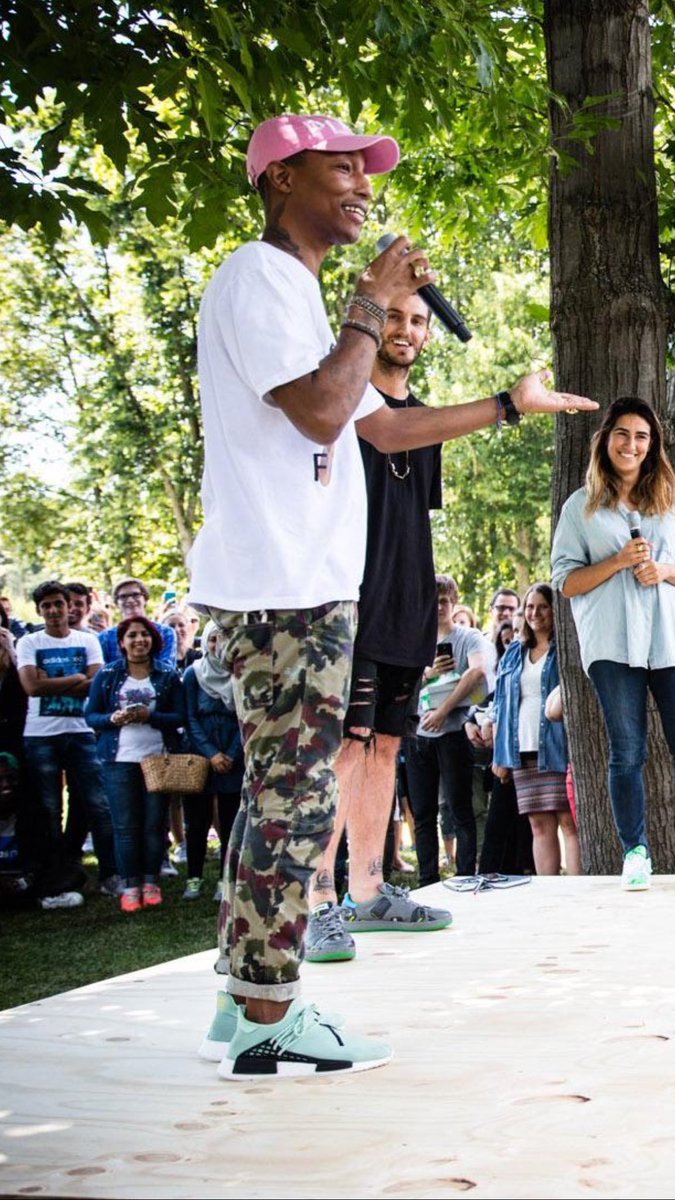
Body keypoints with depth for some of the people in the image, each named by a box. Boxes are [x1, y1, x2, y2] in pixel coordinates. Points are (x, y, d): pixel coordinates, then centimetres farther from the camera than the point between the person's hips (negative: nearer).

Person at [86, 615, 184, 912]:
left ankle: (150, 882, 12)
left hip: (158, 758, 0)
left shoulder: (168, 676, 6)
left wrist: (150, 716, -15)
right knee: (125, 826, -1)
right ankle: (130, 886, 4)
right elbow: (91, 715, 5)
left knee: (154, 823, 3)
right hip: (120, 760, 0)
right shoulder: (107, 675, 6)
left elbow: (179, 717, 1)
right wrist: (113, 719, -15)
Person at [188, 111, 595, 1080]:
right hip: (281, 589, -10)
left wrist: (512, 405, 28)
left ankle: (244, 1005, 17)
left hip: (305, 590, 10)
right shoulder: (256, 280, -8)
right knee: (294, 800, -9)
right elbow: (321, 413, -20)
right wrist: (374, 305, -8)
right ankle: (268, 1023, -4)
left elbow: (382, 425, 27)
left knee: (278, 797, 11)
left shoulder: (298, 296, 25)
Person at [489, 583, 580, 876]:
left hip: (558, 750, -5)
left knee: (570, 823, -8)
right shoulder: (514, 654, 19)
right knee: (540, 826, 5)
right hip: (523, 752, 6)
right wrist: (499, 754, 13)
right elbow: (500, 705, 20)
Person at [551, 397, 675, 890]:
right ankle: (635, 852, 5)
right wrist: (619, 562, -10)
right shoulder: (581, 507, 9)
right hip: (613, 642, -2)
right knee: (628, 751, -2)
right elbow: (567, 582, 4)